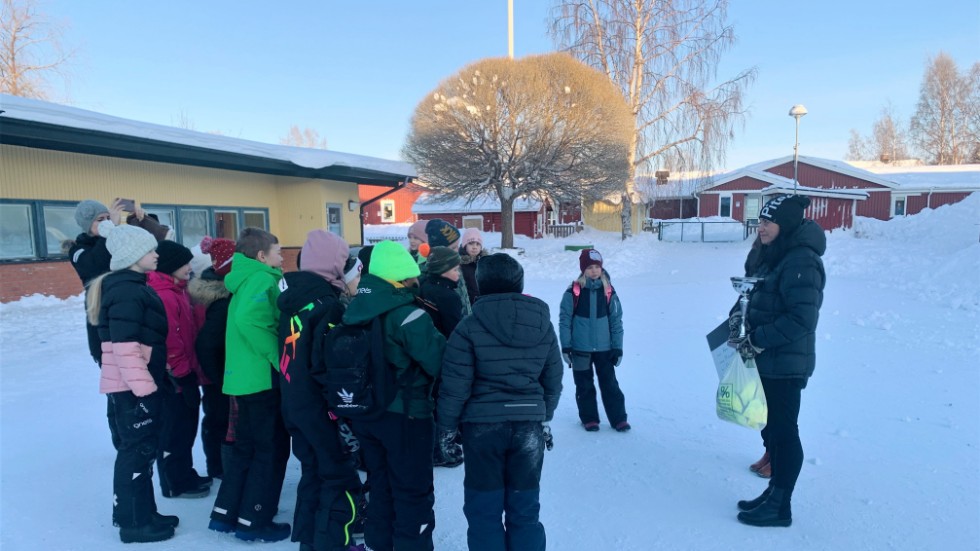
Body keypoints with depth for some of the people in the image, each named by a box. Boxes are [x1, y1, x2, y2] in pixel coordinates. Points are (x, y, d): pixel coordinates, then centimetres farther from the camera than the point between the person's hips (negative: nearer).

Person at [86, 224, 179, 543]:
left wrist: (157, 379, 23)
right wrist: (145, 389, -24)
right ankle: (134, 523, 13)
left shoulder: (132, 286, 15)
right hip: (133, 387, -10)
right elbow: (124, 347, -25)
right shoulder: (127, 291, -18)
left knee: (139, 448, 17)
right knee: (138, 450, 0)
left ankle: (139, 514, 30)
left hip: (138, 383, 10)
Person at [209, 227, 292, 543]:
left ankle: (226, 513, 27)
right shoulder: (263, 279, -14)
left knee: (246, 447, 19)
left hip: (247, 377, 9)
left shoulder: (248, 279, 15)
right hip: (264, 378, -9)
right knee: (271, 449, 3)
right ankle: (255, 522, 12)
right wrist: (278, 358, -22)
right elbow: (249, 320, -30)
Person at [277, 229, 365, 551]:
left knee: (313, 472, 20)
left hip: (293, 402, 9)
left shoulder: (293, 299, 7)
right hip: (320, 406, -9)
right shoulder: (328, 305, -19)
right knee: (341, 478, 3)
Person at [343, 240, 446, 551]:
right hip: (406, 415, -7)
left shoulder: (357, 309, 1)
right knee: (413, 491, 9)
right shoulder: (408, 315, -22)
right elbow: (440, 363, -20)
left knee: (380, 485, 22)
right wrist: (443, 341, -2)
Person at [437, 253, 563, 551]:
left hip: (483, 424, -3)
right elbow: (553, 381, 9)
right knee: (524, 506, 16)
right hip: (530, 422, 3)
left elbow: (455, 386, -9)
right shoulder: (543, 323, 1)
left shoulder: (470, 327, -11)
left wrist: (446, 426, 5)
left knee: (484, 507, 12)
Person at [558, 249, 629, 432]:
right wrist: (565, 347, -6)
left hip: (604, 348, 1)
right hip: (580, 349, -1)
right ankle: (589, 418, 24)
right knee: (584, 385, 10)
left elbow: (616, 321, 4)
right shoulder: (573, 292, -8)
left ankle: (618, 418, 19)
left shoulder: (608, 292, -2)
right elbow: (564, 320, -4)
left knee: (610, 384, 7)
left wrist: (618, 347, 2)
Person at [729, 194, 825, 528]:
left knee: (784, 431, 1)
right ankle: (774, 493, 31)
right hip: (770, 362, 10)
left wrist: (757, 341, -19)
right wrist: (752, 339, 6)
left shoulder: (801, 261, -19)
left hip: (786, 365, -10)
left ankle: (780, 507, 13)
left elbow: (802, 319, -25)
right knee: (772, 429, 17)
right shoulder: (775, 256, 12)